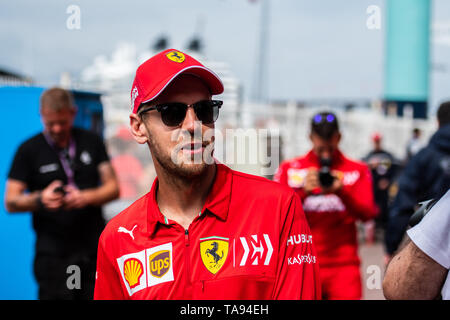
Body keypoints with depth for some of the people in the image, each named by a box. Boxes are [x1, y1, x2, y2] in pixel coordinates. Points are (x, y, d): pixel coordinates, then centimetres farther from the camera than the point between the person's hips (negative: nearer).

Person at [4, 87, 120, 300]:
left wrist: (87, 197, -13)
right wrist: (40, 199, -20)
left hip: (95, 250, 3)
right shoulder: (29, 150, 2)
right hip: (53, 255, -2)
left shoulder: (92, 142, 9)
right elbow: (10, 202, -1)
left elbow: (113, 188, 7)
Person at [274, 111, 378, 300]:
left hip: (343, 264, 0)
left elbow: (368, 213, 0)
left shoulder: (358, 171, 10)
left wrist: (342, 192, -16)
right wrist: (303, 191, -14)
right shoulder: (290, 169, 9)